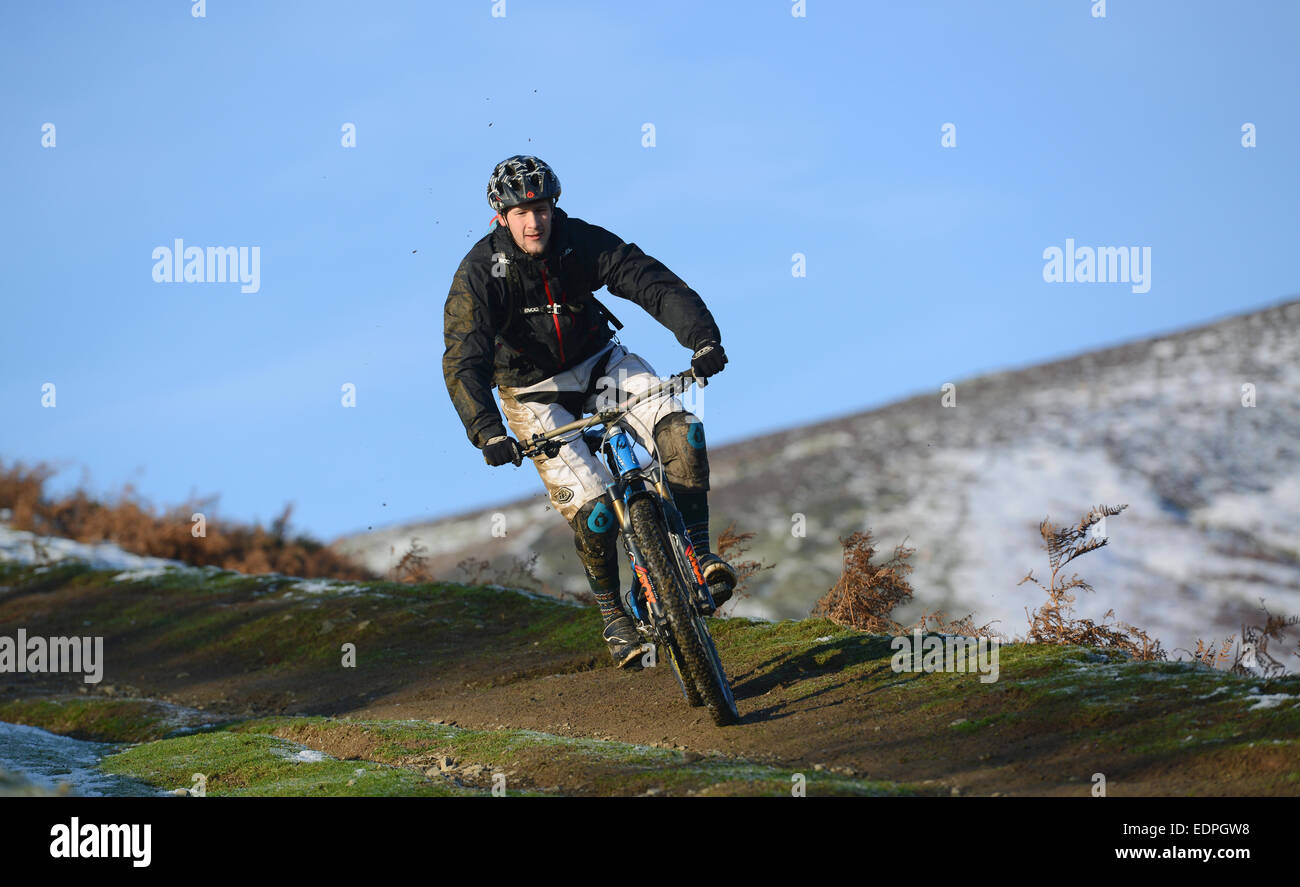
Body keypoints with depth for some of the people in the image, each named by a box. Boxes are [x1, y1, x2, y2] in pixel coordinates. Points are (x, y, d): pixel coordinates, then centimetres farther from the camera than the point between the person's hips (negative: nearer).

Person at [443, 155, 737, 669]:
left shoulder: (583, 244, -16)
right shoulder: (479, 273, -22)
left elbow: (656, 284, -22)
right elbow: (463, 363, -30)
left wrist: (703, 339, -39)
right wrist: (487, 433, -46)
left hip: (600, 365, 3)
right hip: (534, 392, -2)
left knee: (680, 429, -25)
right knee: (593, 509, -19)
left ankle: (696, 551, -13)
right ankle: (614, 616, 4)